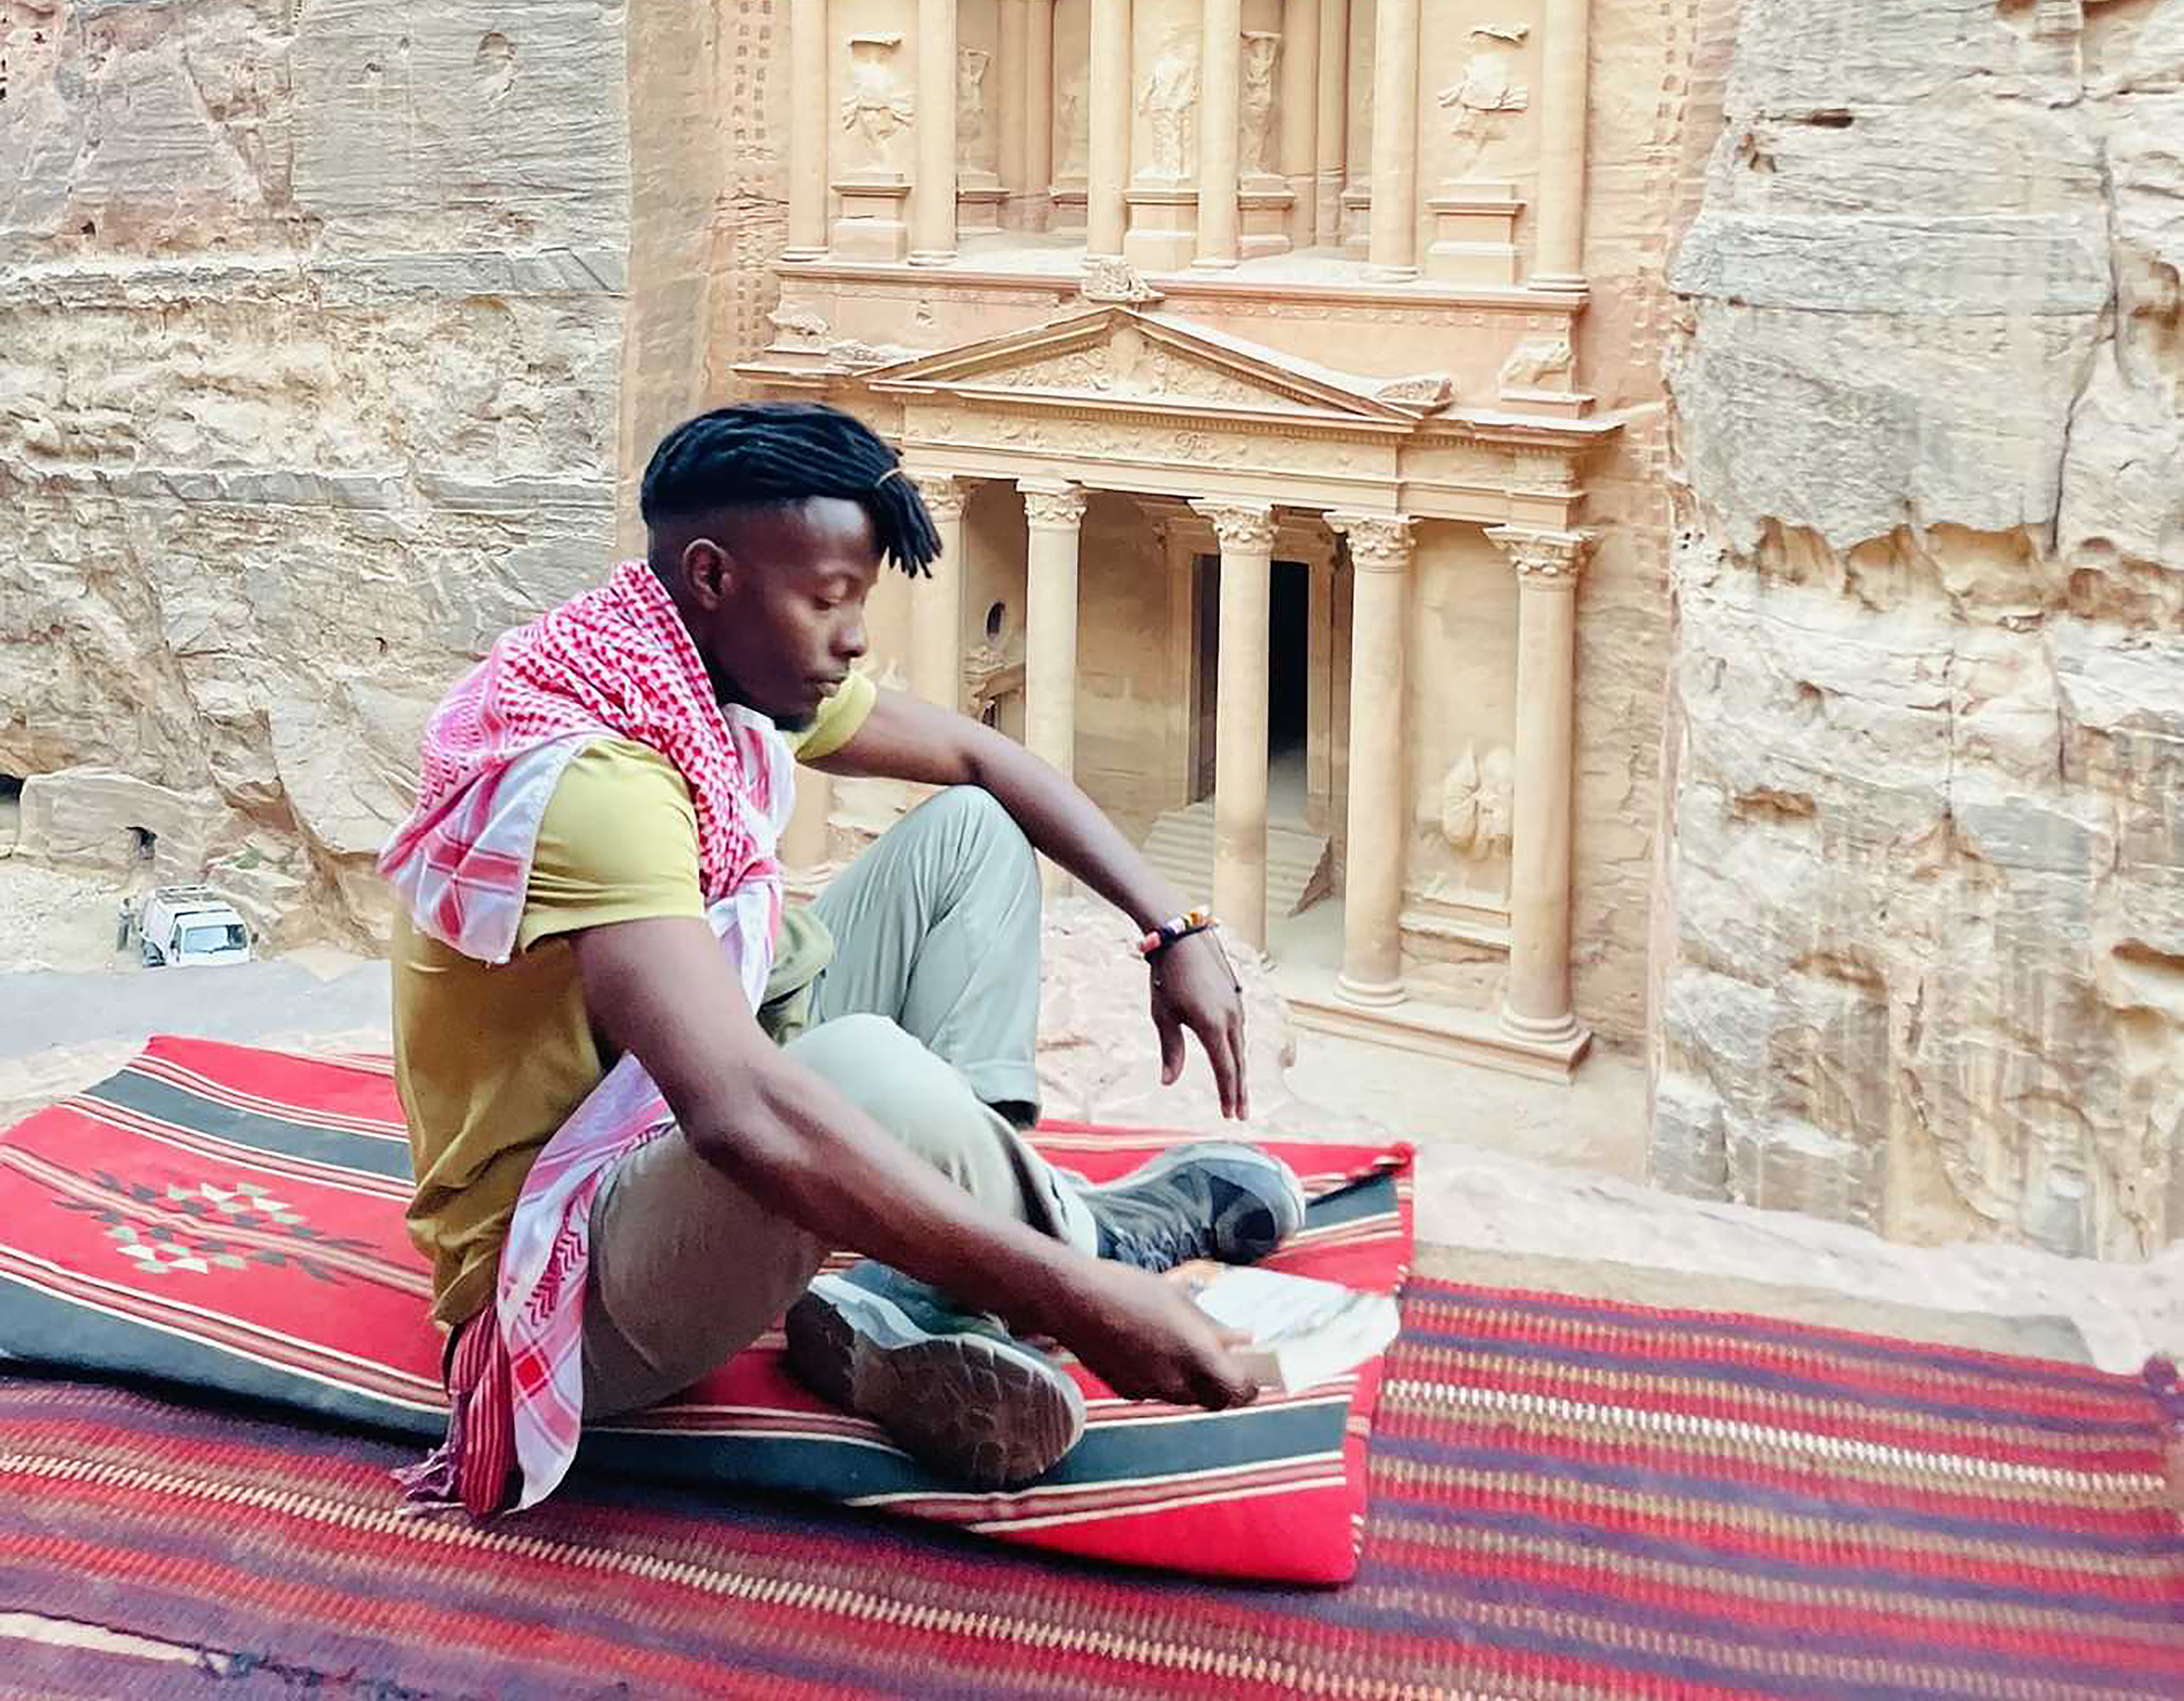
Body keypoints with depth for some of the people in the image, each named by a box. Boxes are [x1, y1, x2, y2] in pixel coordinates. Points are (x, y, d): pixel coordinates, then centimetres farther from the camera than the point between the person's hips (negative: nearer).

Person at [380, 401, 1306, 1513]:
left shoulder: (743, 663, -1)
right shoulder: (589, 772, -30)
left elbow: (978, 758, 13)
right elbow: (744, 1113, -43)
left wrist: (1174, 930, 1)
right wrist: (1070, 1294, -44)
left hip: (685, 1148, 10)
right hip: (563, 1256, -10)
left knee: (969, 835, 9)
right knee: (866, 1074, -40)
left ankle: (912, 1309, -9)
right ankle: (1096, 1237, -4)